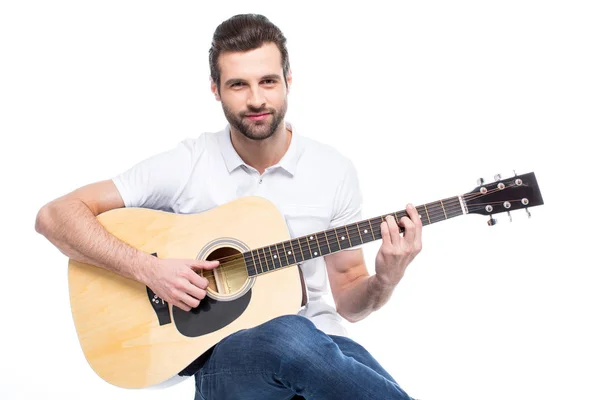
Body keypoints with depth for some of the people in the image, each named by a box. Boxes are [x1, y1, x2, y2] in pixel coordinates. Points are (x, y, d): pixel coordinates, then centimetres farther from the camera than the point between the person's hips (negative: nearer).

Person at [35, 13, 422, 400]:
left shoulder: (334, 170, 2)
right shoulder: (184, 165, -4)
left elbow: (347, 299, 10)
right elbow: (55, 215, -4)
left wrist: (384, 281, -13)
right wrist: (148, 269, -16)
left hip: (320, 344, 2)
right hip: (223, 352, -1)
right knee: (291, 336, -36)